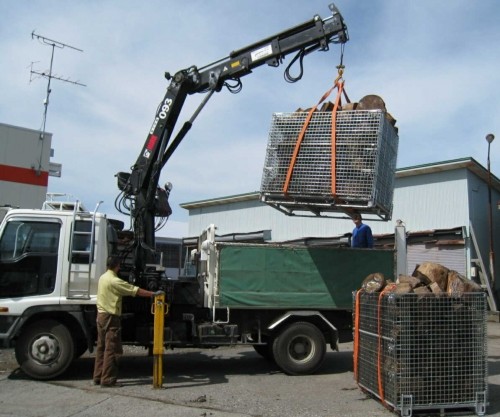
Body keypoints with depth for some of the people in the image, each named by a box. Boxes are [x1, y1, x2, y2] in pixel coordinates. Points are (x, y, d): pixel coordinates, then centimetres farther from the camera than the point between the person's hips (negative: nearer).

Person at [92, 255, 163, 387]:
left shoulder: (103, 277, 9)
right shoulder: (115, 281, -18)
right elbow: (136, 291, -19)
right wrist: (154, 294, -14)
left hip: (101, 315, 9)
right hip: (111, 317, -9)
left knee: (101, 347, 14)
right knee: (111, 349, -4)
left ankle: (98, 377, 19)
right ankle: (107, 380, -1)